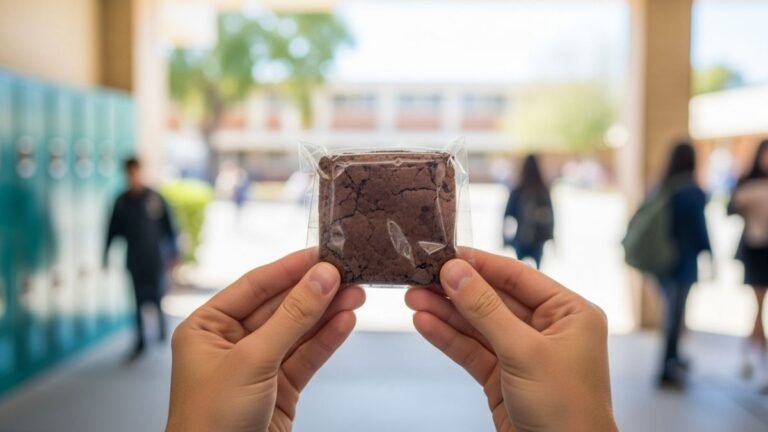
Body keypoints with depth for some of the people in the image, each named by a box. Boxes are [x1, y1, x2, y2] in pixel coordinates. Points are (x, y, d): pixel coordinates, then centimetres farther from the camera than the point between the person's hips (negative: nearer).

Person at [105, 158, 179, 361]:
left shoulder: (155, 198, -3)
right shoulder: (122, 202, 3)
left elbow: (168, 227, 1)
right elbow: (113, 231, 7)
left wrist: (173, 252, 1)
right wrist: (106, 254, 7)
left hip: (155, 258, -1)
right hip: (135, 260, 1)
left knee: (158, 297, 4)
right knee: (139, 301, 1)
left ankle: (162, 329, 28)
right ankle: (140, 341, 8)